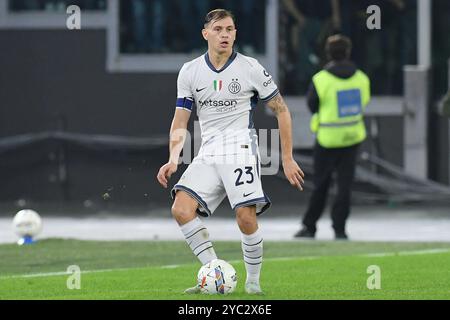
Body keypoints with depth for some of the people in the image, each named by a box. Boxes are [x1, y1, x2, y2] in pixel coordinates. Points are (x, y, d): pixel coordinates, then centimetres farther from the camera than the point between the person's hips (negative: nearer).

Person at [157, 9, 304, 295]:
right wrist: (173, 159, -7)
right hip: (208, 153, 3)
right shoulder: (190, 72, 7)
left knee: (246, 217, -19)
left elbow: (282, 110, 6)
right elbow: (180, 123, 10)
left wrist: (288, 159, 3)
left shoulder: (251, 68, -1)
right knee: (181, 209, -17)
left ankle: (253, 281, 2)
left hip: (241, 150, -3)